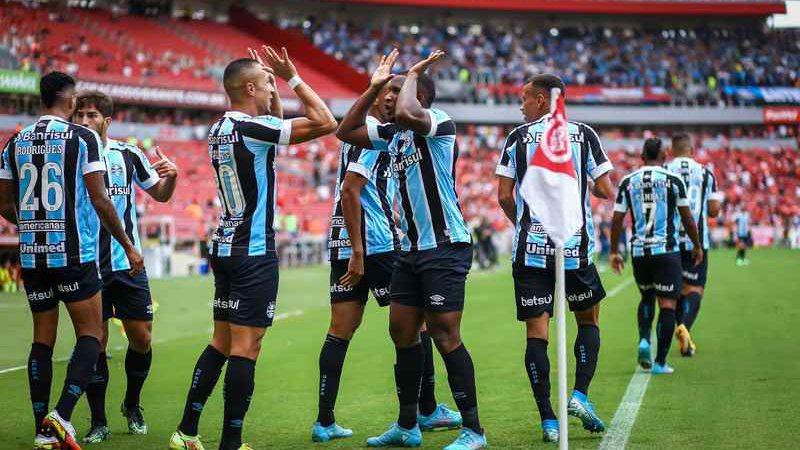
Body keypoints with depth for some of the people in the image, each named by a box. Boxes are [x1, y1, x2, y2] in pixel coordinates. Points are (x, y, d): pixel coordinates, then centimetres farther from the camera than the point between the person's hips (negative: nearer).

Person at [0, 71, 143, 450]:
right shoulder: (83, 138, -6)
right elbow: (99, 200, -9)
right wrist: (128, 246, 0)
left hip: (31, 254, 5)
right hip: (74, 254, -5)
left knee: (42, 338, 11)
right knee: (90, 334, 3)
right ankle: (61, 416, -14)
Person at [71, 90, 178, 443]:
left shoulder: (128, 154, 3)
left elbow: (159, 194, 15)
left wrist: (171, 177, -6)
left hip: (128, 264, 2)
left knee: (141, 338, 3)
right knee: (95, 344, -1)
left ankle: (132, 406, 28)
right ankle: (98, 423, 12)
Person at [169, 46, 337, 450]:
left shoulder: (220, 130, 11)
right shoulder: (252, 128, -15)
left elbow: (275, 128, 29)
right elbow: (325, 122, -14)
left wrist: (277, 79, 20)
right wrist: (292, 76, -5)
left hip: (225, 247, 9)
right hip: (253, 253, -9)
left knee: (222, 342, 13)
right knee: (246, 347, -6)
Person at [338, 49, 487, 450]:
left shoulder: (440, 121, -12)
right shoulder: (393, 133, 14)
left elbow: (405, 114, -32)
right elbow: (346, 131, 18)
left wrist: (413, 73, -14)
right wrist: (373, 87, 12)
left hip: (445, 248, -9)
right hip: (411, 250, 9)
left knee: (445, 336, -9)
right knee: (402, 332, 12)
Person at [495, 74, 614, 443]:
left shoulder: (518, 137, 3)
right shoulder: (584, 135, 4)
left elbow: (504, 196, 0)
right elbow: (607, 192, 1)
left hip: (530, 247, 0)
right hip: (576, 245, 0)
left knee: (536, 332, 2)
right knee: (588, 319, 19)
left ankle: (548, 420, -2)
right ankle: (580, 394, 2)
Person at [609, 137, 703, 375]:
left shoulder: (628, 182, 4)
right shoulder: (673, 180, -2)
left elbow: (617, 219, 4)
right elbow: (687, 218, 3)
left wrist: (614, 252, 13)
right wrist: (697, 246, 16)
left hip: (639, 250, 3)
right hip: (667, 249, -3)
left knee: (646, 297, 24)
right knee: (667, 304, 0)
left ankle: (644, 341, 4)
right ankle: (660, 362, -3)